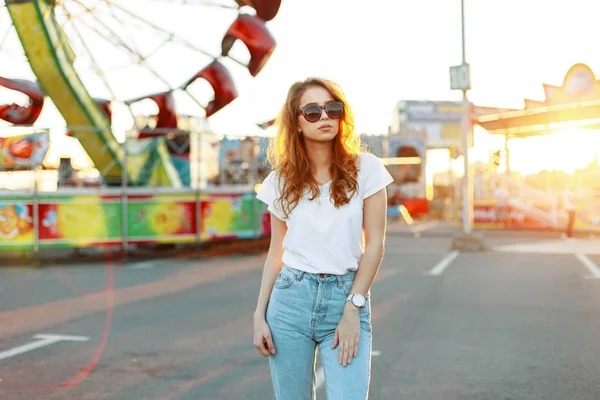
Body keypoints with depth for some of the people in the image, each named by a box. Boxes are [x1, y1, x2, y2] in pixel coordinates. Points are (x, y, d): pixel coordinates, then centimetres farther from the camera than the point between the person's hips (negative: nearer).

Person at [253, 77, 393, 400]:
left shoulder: (366, 168, -1)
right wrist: (260, 315, 4)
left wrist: (352, 309, -9)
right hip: (291, 298, 2)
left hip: (347, 299, -2)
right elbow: (275, 253, 9)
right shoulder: (281, 181, 5)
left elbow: (374, 244, -4)